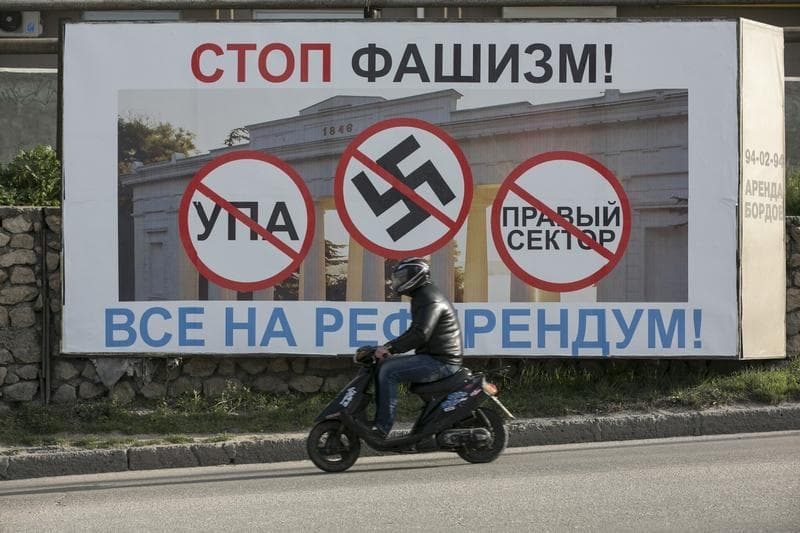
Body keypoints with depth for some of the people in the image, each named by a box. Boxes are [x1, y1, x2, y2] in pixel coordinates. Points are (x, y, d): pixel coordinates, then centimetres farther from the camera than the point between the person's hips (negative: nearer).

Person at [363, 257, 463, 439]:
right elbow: (415, 331, 26)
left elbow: (420, 334, -26)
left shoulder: (430, 299, -14)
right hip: (433, 356, 11)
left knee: (388, 372, -20)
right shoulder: (423, 296, 21)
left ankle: (382, 426, -22)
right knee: (386, 364, 11)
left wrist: (390, 347, -24)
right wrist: (389, 348, 16)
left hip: (441, 362, -11)